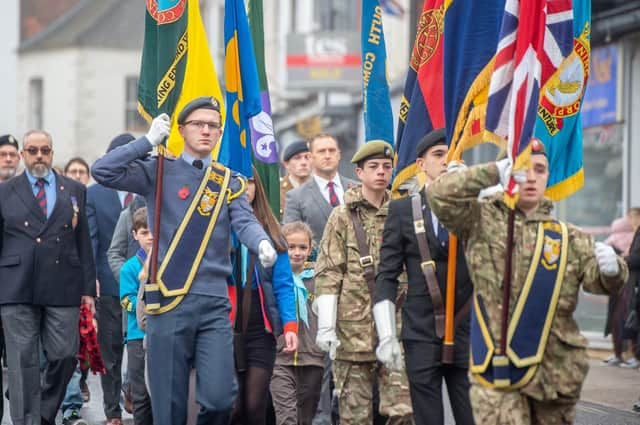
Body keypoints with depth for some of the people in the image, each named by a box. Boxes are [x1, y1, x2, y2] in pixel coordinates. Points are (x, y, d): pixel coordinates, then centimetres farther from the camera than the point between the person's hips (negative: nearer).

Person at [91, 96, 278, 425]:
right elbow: (102, 172, -6)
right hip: (168, 302, -2)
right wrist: (149, 141, -5)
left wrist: (263, 244, -26)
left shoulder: (229, 182, 14)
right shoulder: (159, 172, 6)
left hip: (214, 303, 2)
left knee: (220, 396, -8)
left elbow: (244, 221, -4)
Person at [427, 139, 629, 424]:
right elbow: (440, 194, -11)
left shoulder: (567, 237, 11)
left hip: (557, 367, 3)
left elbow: (595, 280, 2)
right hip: (497, 367, -3)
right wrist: (494, 173, -13)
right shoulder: (481, 221, 4)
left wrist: (610, 270, -22)